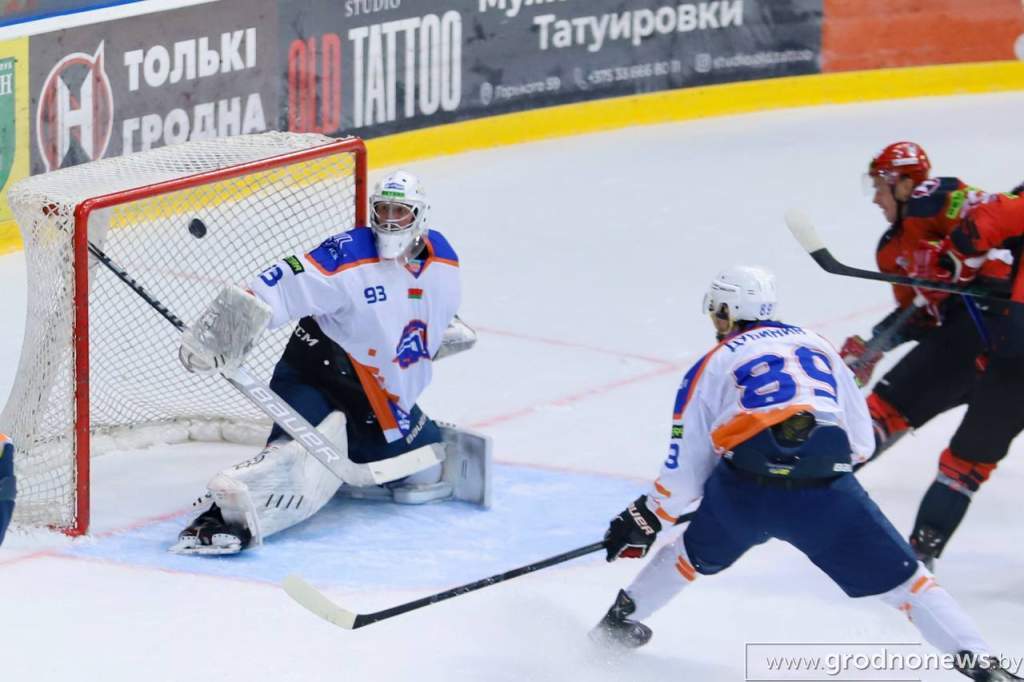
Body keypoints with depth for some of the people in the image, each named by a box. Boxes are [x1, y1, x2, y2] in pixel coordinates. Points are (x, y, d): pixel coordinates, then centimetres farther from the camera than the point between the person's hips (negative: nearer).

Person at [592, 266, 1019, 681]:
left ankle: (620, 621, 45)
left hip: (741, 494, 0)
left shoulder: (710, 369, 20)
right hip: (828, 497, 0)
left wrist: (645, 520, 32)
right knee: (905, 581, 6)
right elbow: (861, 443, 25)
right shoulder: (818, 346, 26)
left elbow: (685, 473, 18)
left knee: (695, 554, 32)